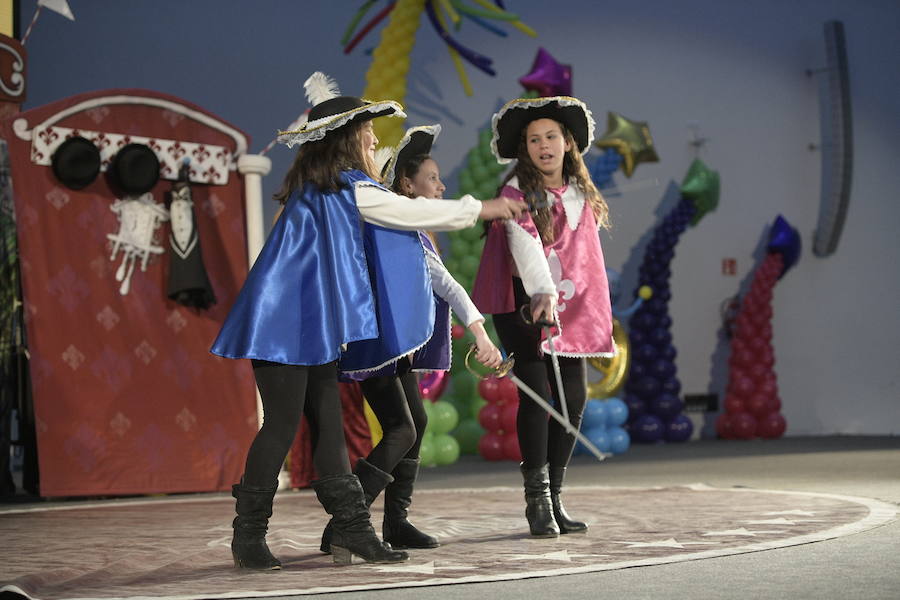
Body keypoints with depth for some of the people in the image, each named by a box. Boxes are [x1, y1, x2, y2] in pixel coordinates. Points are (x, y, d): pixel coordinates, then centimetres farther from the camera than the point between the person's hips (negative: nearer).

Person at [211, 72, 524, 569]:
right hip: (286, 323, -10)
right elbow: (413, 211, -3)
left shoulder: (313, 188, 16)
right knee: (283, 423, -6)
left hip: (312, 324, 10)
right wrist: (485, 208, 7)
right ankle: (248, 537, 1)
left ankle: (351, 528, 8)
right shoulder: (347, 187, -10)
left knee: (327, 421, 7)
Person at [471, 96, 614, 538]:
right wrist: (543, 295, -43)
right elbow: (525, 245, -28)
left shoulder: (580, 192, 9)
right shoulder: (517, 193, -11)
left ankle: (555, 497, 9)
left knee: (574, 397, -1)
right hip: (523, 303, -6)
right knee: (537, 393, -15)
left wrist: (596, 312, 15)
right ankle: (537, 501, -6)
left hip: (568, 306, 6)